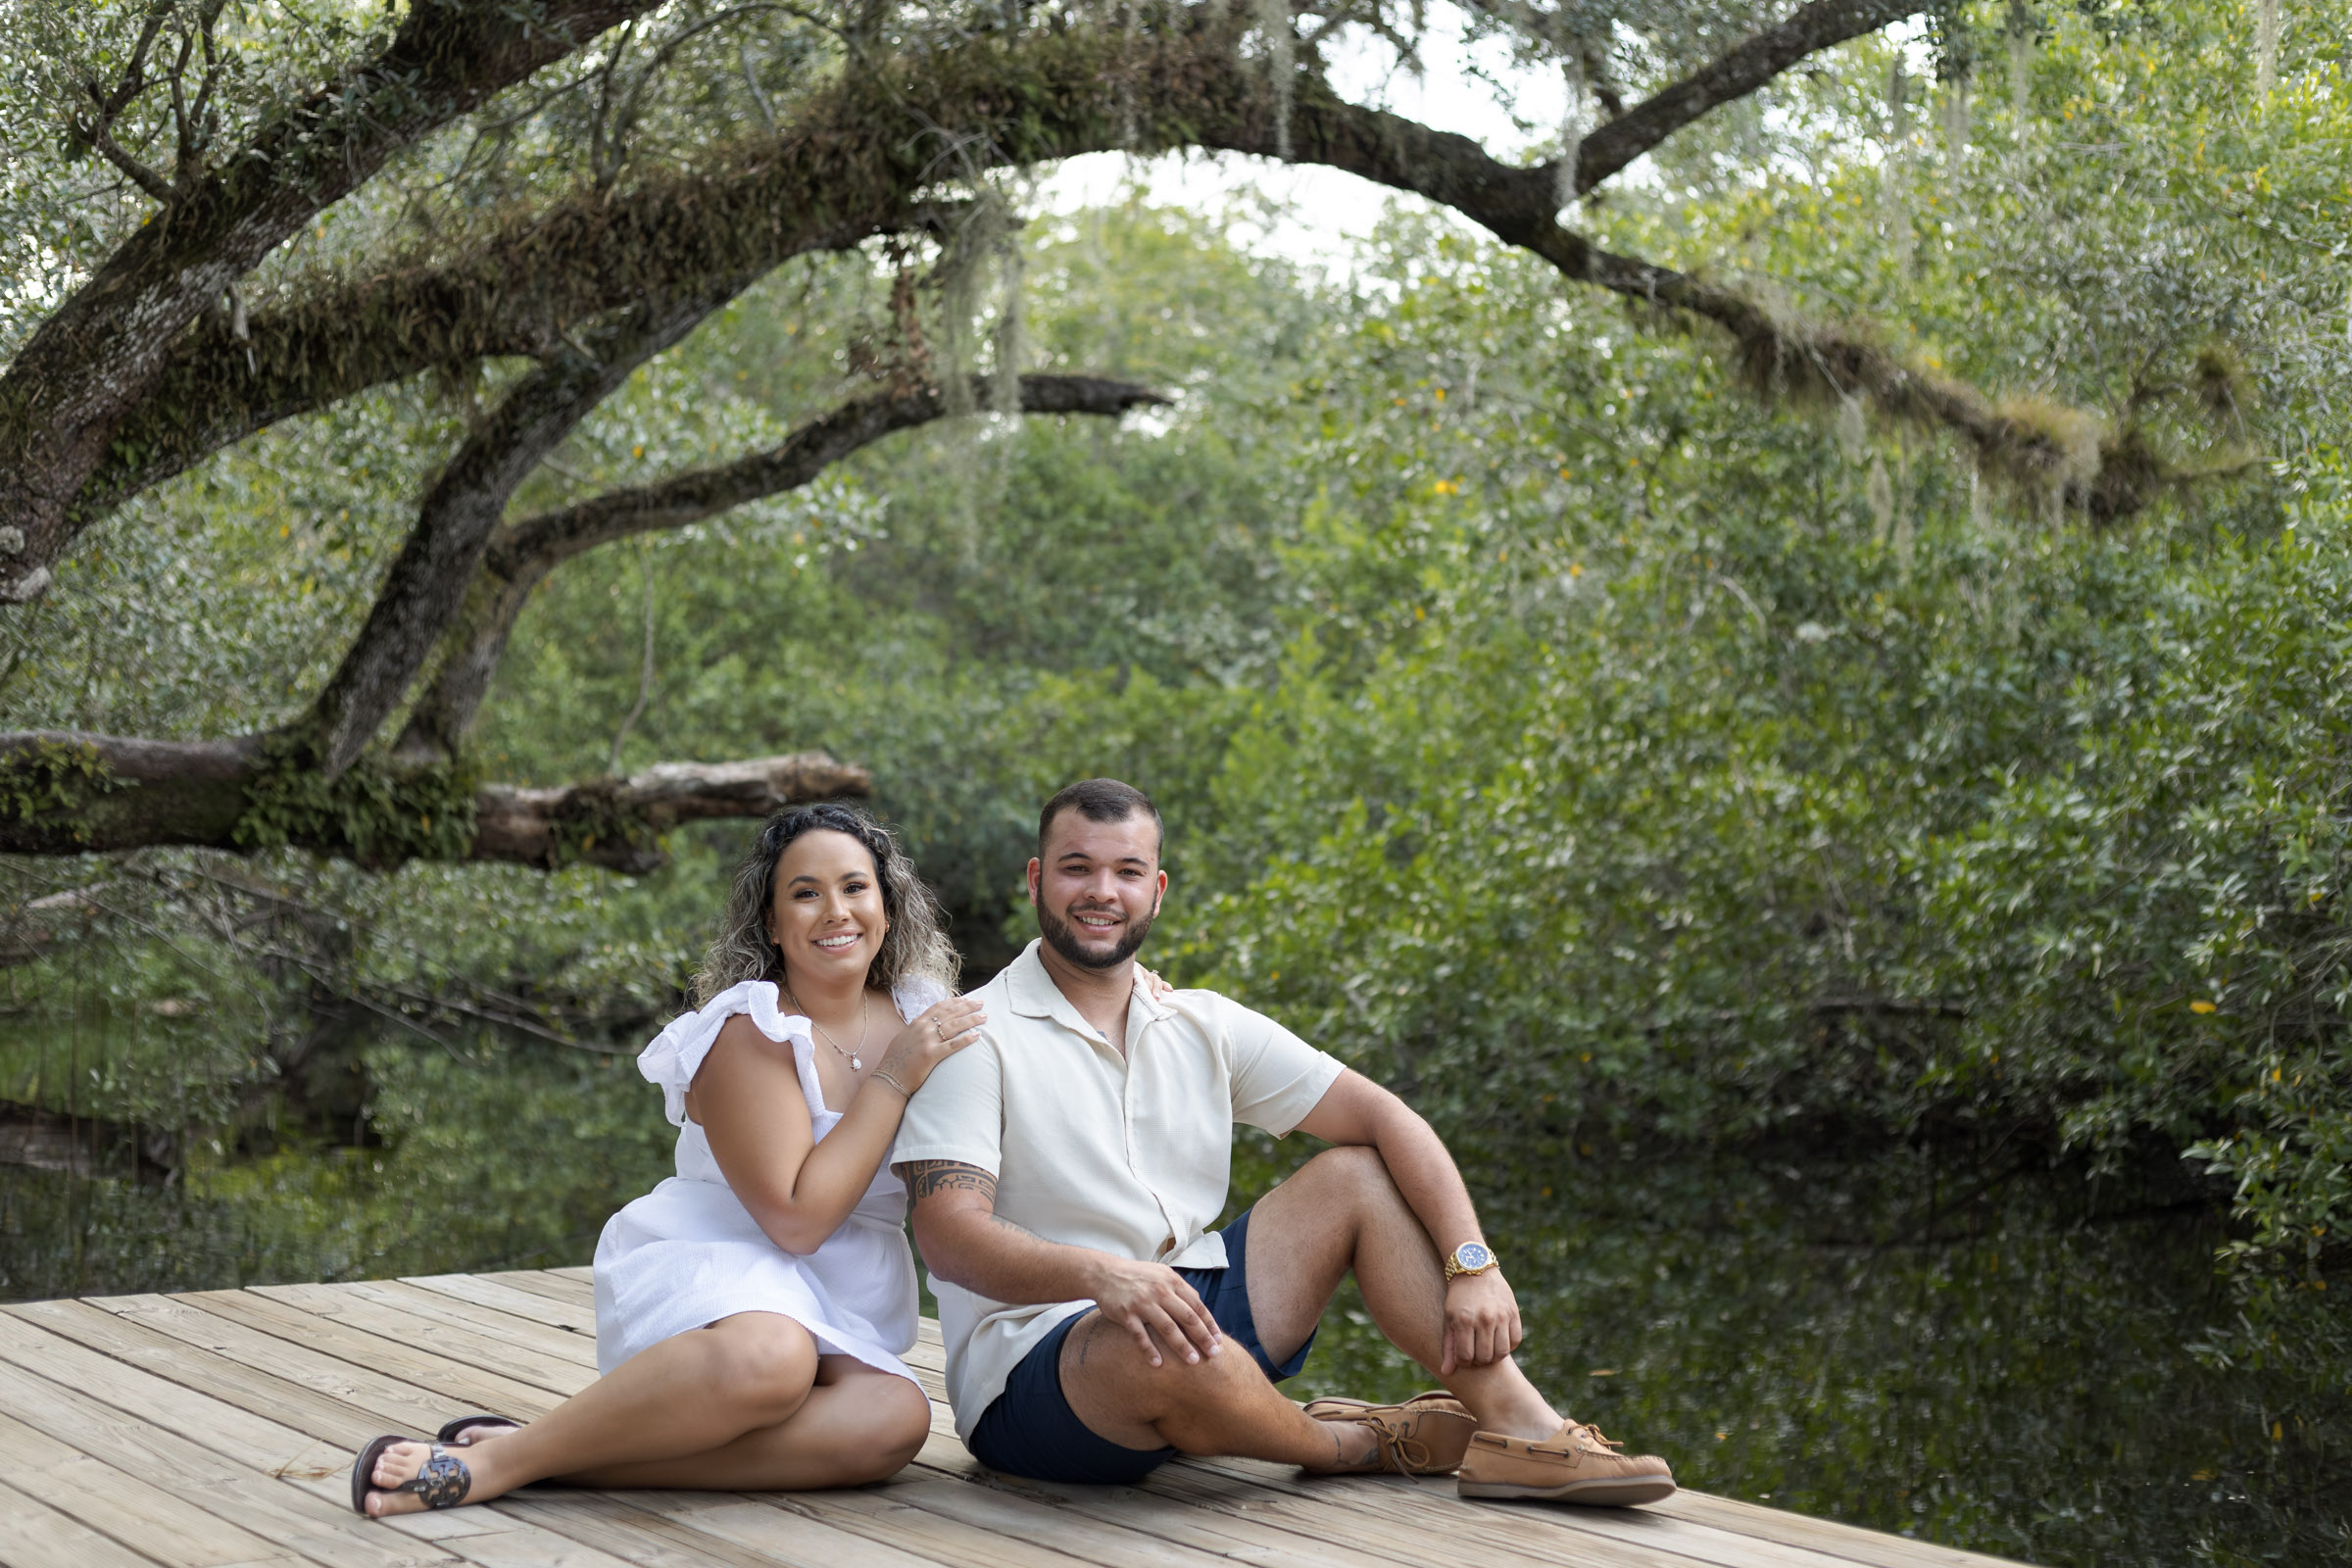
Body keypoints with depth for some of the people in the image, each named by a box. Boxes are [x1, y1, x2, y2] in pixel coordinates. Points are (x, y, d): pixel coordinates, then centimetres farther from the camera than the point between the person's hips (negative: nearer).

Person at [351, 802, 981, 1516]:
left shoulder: (915, 1017, 9)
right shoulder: (751, 1031, -11)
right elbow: (795, 1220, -18)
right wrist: (892, 1079, -16)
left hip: (831, 1316, 6)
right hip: (708, 1271, -6)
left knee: (895, 1417, -31)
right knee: (769, 1358, -43)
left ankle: (567, 1463, -30)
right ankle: (497, 1458, -30)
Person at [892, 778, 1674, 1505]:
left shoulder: (1202, 1028, 9)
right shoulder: (977, 1037, -8)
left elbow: (1383, 1117, 4)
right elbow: (948, 1237, -20)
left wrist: (1472, 1264, -12)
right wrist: (1099, 1275, -39)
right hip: (1033, 1371, -6)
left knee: (1358, 1173, 0)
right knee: (1153, 1345, -39)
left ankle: (1519, 1426, -11)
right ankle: (1349, 1444, -7)